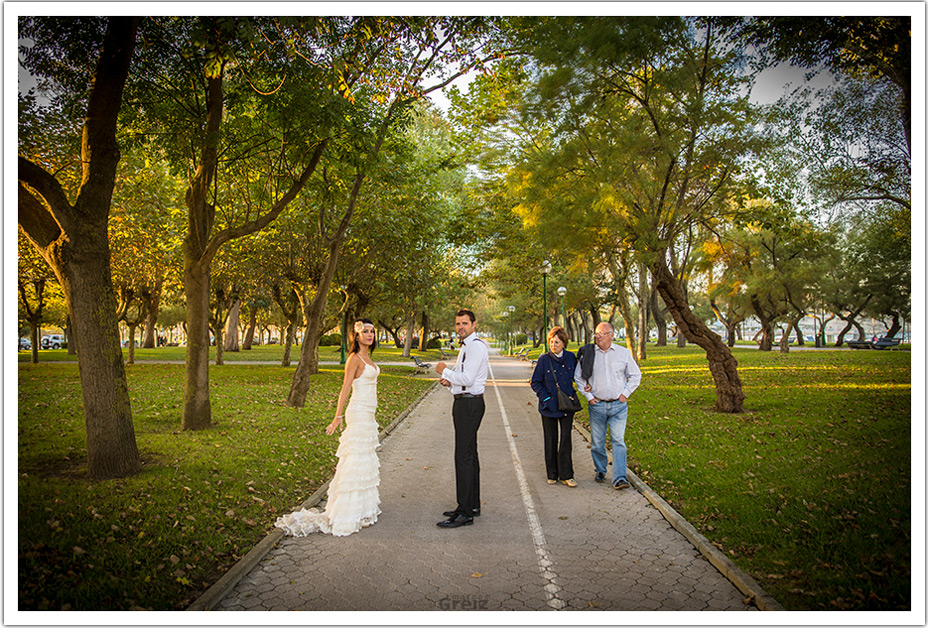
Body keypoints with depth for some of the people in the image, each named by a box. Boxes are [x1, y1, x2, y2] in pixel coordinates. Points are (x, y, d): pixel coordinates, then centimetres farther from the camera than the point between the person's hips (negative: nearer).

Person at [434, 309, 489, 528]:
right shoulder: (467, 346, 18)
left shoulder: (476, 346, -15)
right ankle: (472, 505, 26)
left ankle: (465, 513, -5)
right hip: (466, 404, 11)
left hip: (469, 405, -11)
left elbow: (468, 379, -24)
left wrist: (445, 371, -11)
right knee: (470, 455, 16)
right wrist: (450, 382, 7)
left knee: (463, 457, -10)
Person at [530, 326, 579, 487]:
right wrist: (546, 399, -12)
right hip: (549, 407, -1)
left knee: (566, 439, 0)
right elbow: (535, 383, -3)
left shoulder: (571, 358, 0)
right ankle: (552, 474, 20)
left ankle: (566, 475, 10)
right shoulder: (544, 360, -6)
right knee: (551, 440, 7)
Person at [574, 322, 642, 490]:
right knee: (597, 441, 8)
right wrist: (588, 396, 2)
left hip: (618, 405, -1)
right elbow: (578, 377, 10)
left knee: (618, 441, -7)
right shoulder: (588, 353, 1)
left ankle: (619, 478, -6)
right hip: (596, 405, 1)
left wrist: (625, 394, 1)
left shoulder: (624, 353, 2)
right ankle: (600, 470, 28)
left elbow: (635, 376, 10)